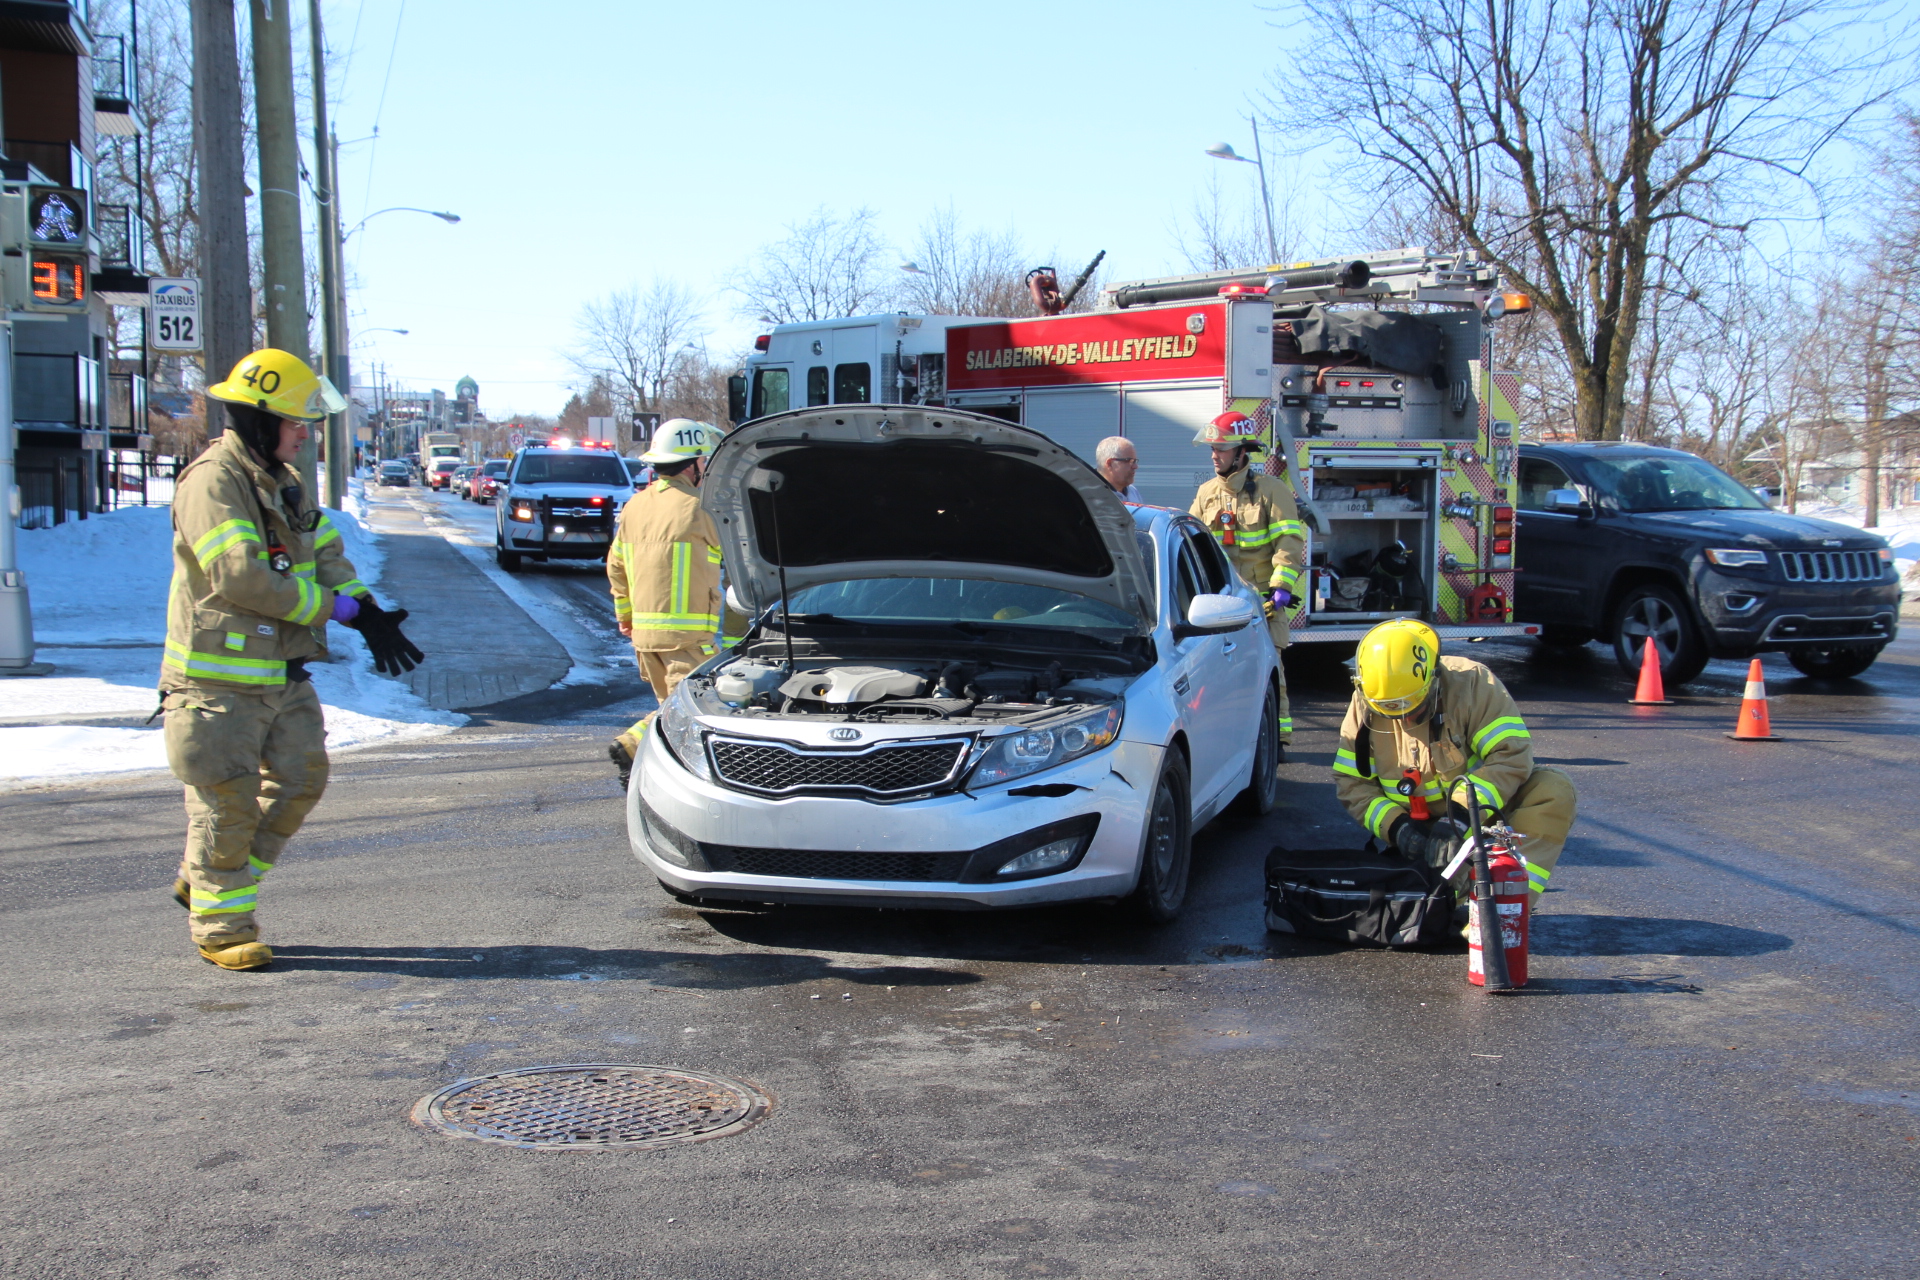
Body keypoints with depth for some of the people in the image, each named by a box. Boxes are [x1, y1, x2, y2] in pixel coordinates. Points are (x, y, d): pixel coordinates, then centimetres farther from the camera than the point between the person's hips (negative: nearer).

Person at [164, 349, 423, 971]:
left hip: (283, 675, 9)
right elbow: (238, 576, -26)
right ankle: (221, 925, 12)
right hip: (221, 680, -9)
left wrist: (367, 611, -5)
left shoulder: (283, 482, 15)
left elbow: (325, 554, 14)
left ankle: (204, 881, 24)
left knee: (301, 780, 9)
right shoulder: (211, 482, -15)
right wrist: (330, 606, -19)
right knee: (228, 804, -2)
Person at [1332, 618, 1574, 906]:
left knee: (1554, 791, -31)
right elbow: (1351, 782, -6)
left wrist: (1460, 816, -36)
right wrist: (1396, 826, -22)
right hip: (1421, 833, 2)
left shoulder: (1471, 683, -20)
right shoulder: (1364, 706, -9)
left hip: (1485, 810, -1)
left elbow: (1511, 756, -27)